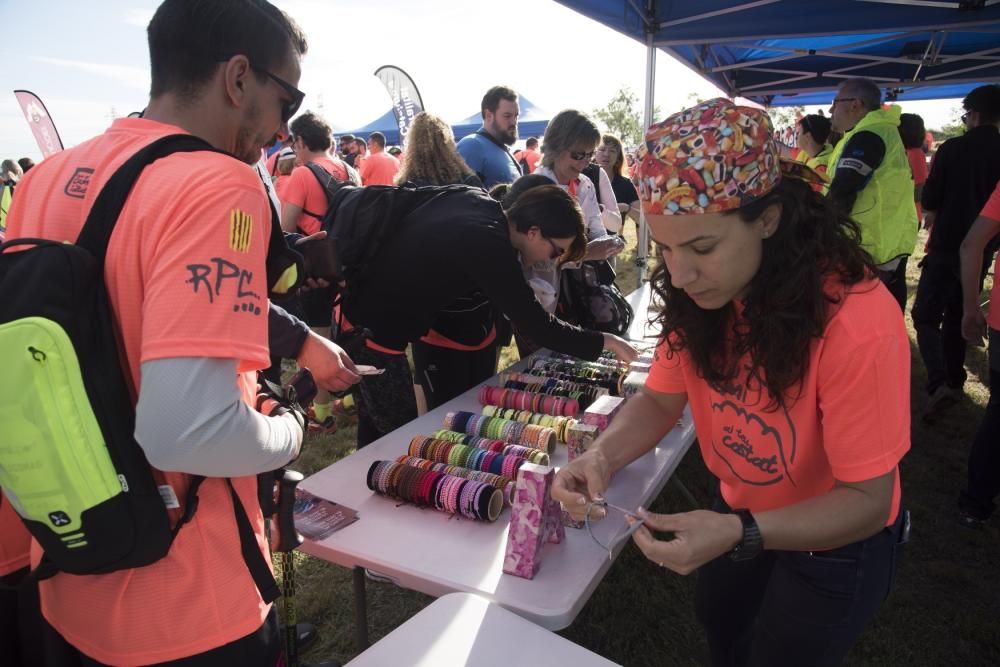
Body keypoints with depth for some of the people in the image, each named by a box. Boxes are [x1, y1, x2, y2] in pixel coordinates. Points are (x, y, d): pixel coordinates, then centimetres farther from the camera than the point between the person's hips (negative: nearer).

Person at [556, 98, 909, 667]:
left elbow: (867, 499, -28)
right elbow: (660, 401, -9)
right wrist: (603, 456, -29)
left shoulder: (858, 324, -36)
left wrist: (738, 533, -43)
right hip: (740, 514, 5)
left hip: (836, 541, -5)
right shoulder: (699, 292, -19)